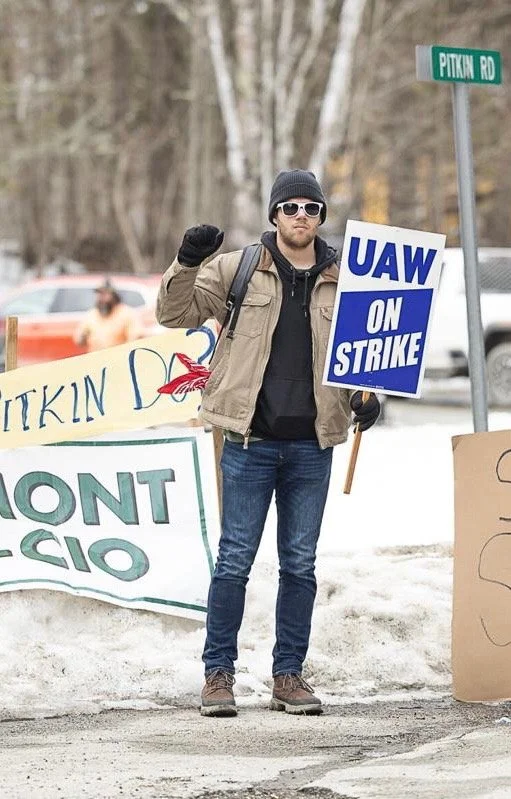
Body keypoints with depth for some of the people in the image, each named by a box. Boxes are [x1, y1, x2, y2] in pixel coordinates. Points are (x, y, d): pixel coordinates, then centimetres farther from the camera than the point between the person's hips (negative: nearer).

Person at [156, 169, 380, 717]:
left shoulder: (342, 282, 8)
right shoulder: (238, 270, 2)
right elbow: (175, 313, 2)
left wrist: (363, 398, -2)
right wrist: (187, 263, -16)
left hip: (312, 445, 2)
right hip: (250, 441, -2)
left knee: (300, 564, 7)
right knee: (234, 560, -2)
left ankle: (289, 676, 14)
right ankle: (218, 674, 5)